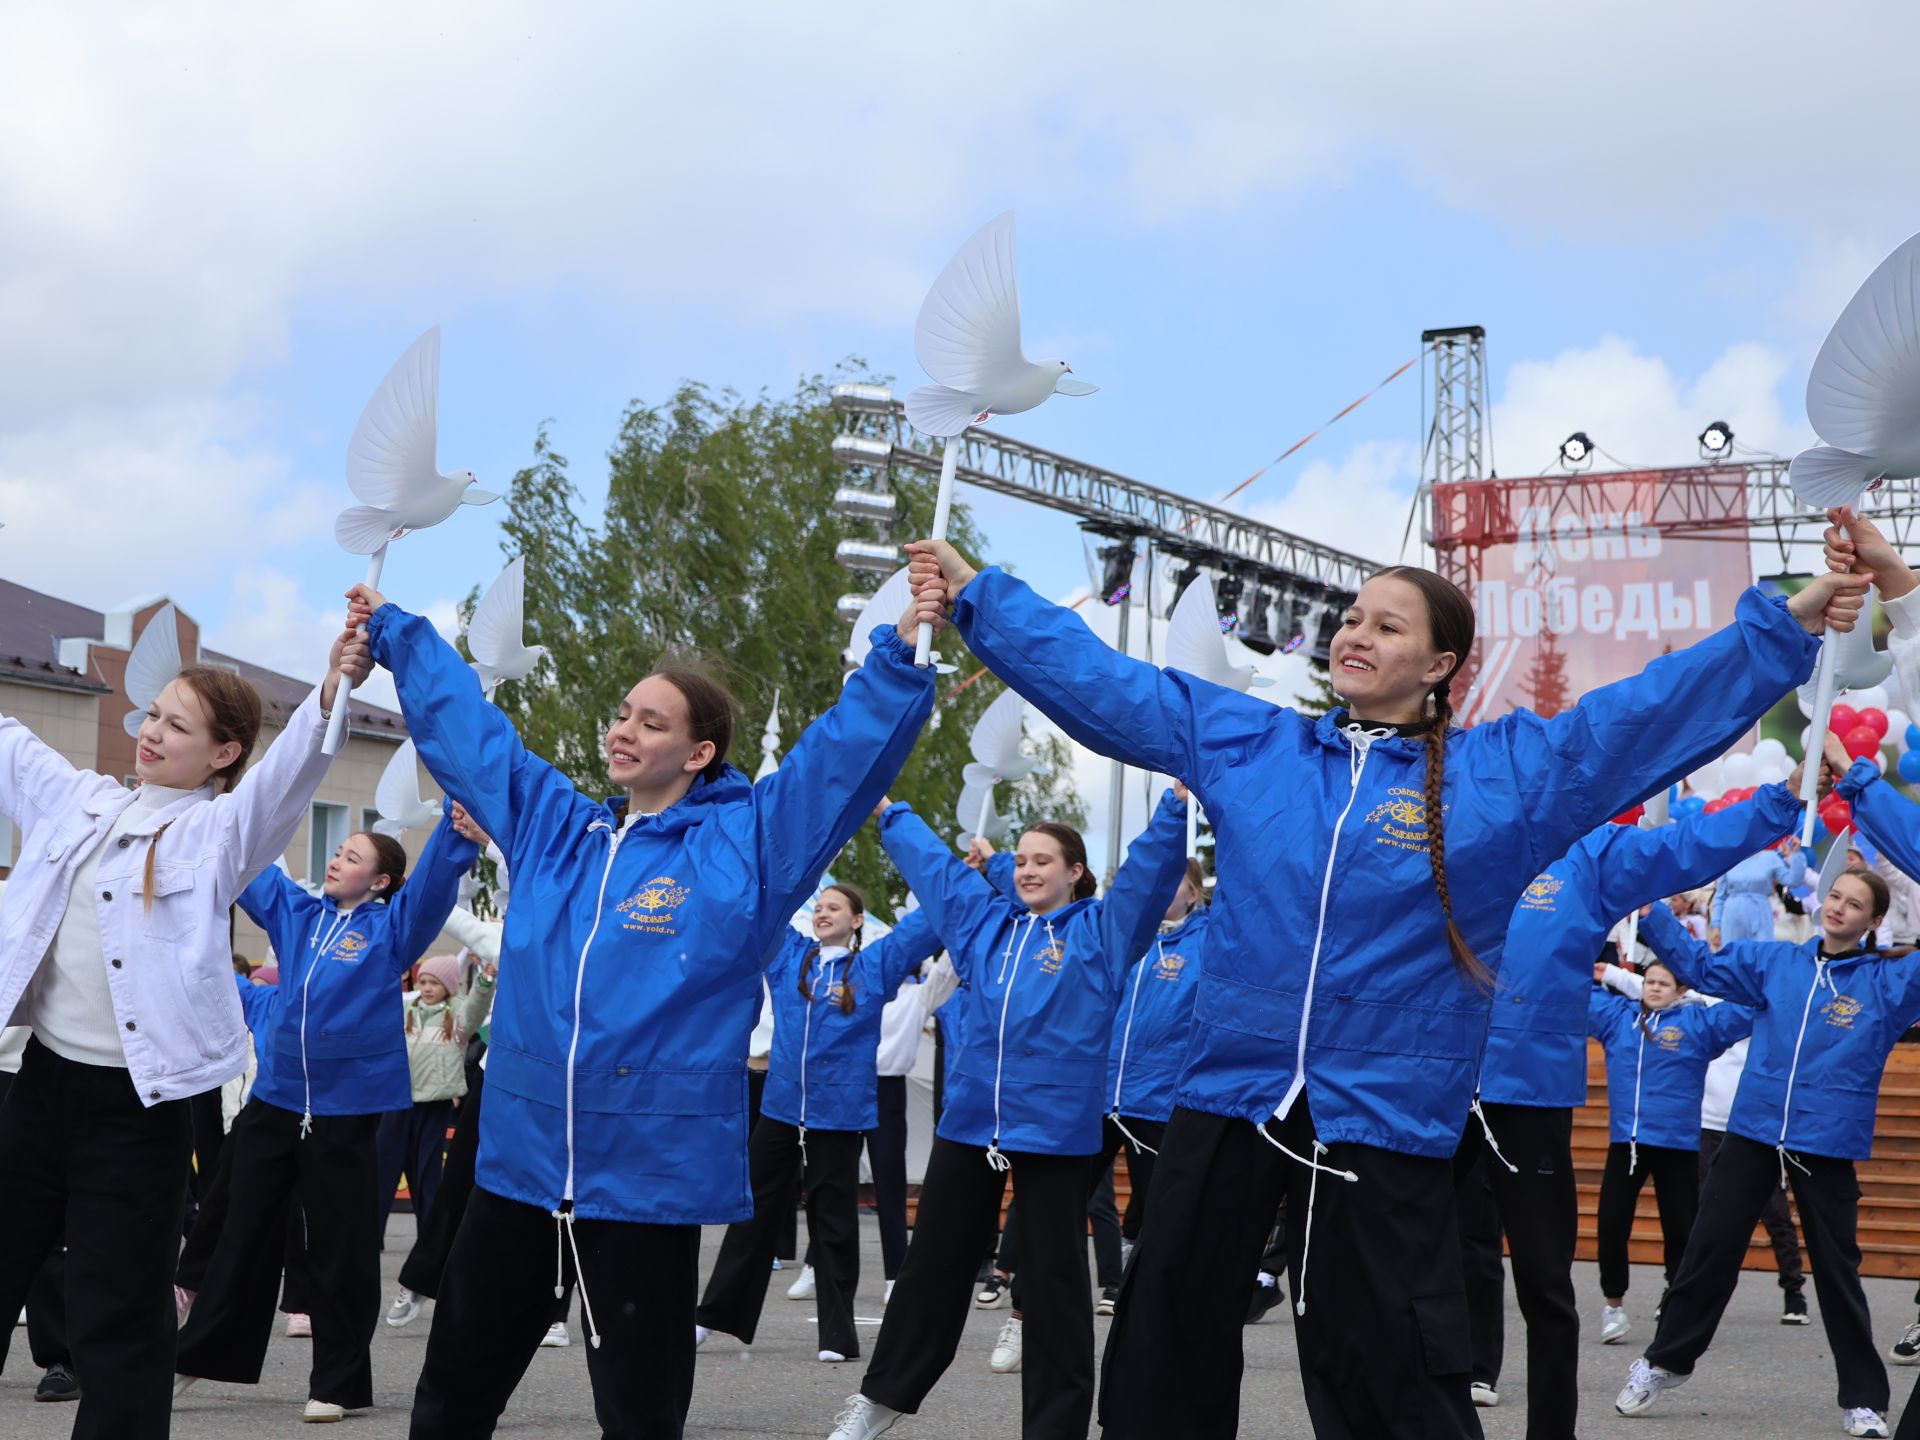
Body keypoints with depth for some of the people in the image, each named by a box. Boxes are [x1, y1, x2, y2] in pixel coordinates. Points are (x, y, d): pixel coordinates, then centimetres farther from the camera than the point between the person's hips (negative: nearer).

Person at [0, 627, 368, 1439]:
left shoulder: (219, 830, -5)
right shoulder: (78, 800, 10)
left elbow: (287, 772, -22)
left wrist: (330, 696, -40)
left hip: (138, 1105, -5)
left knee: (118, 1322, 0)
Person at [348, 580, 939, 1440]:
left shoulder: (745, 843, -3)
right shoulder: (551, 826, 10)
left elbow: (857, 740, -11)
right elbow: (461, 719, 21)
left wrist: (898, 652, -23)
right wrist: (391, 629, 28)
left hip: (649, 1177, -5)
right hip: (518, 1164, 5)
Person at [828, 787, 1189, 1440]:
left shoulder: (1100, 931, 0)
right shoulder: (986, 920, 12)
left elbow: (1151, 866, -10)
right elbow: (930, 858, 24)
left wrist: (1179, 798, -21)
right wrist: (885, 809, 32)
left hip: (1057, 1129, -4)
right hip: (968, 1120, 5)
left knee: (1054, 1278, 2)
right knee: (933, 1263, 14)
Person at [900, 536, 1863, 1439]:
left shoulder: (1504, 772, 1)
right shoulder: (1243, 741, 8)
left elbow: (1658, 705, -2)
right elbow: (1096, 676, 11)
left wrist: (1783, 626, -9)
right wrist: (977, 596, 11)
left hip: (1386, 1119, -3)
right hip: (1225, 1099, 3)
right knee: (1163, 1360, 12)